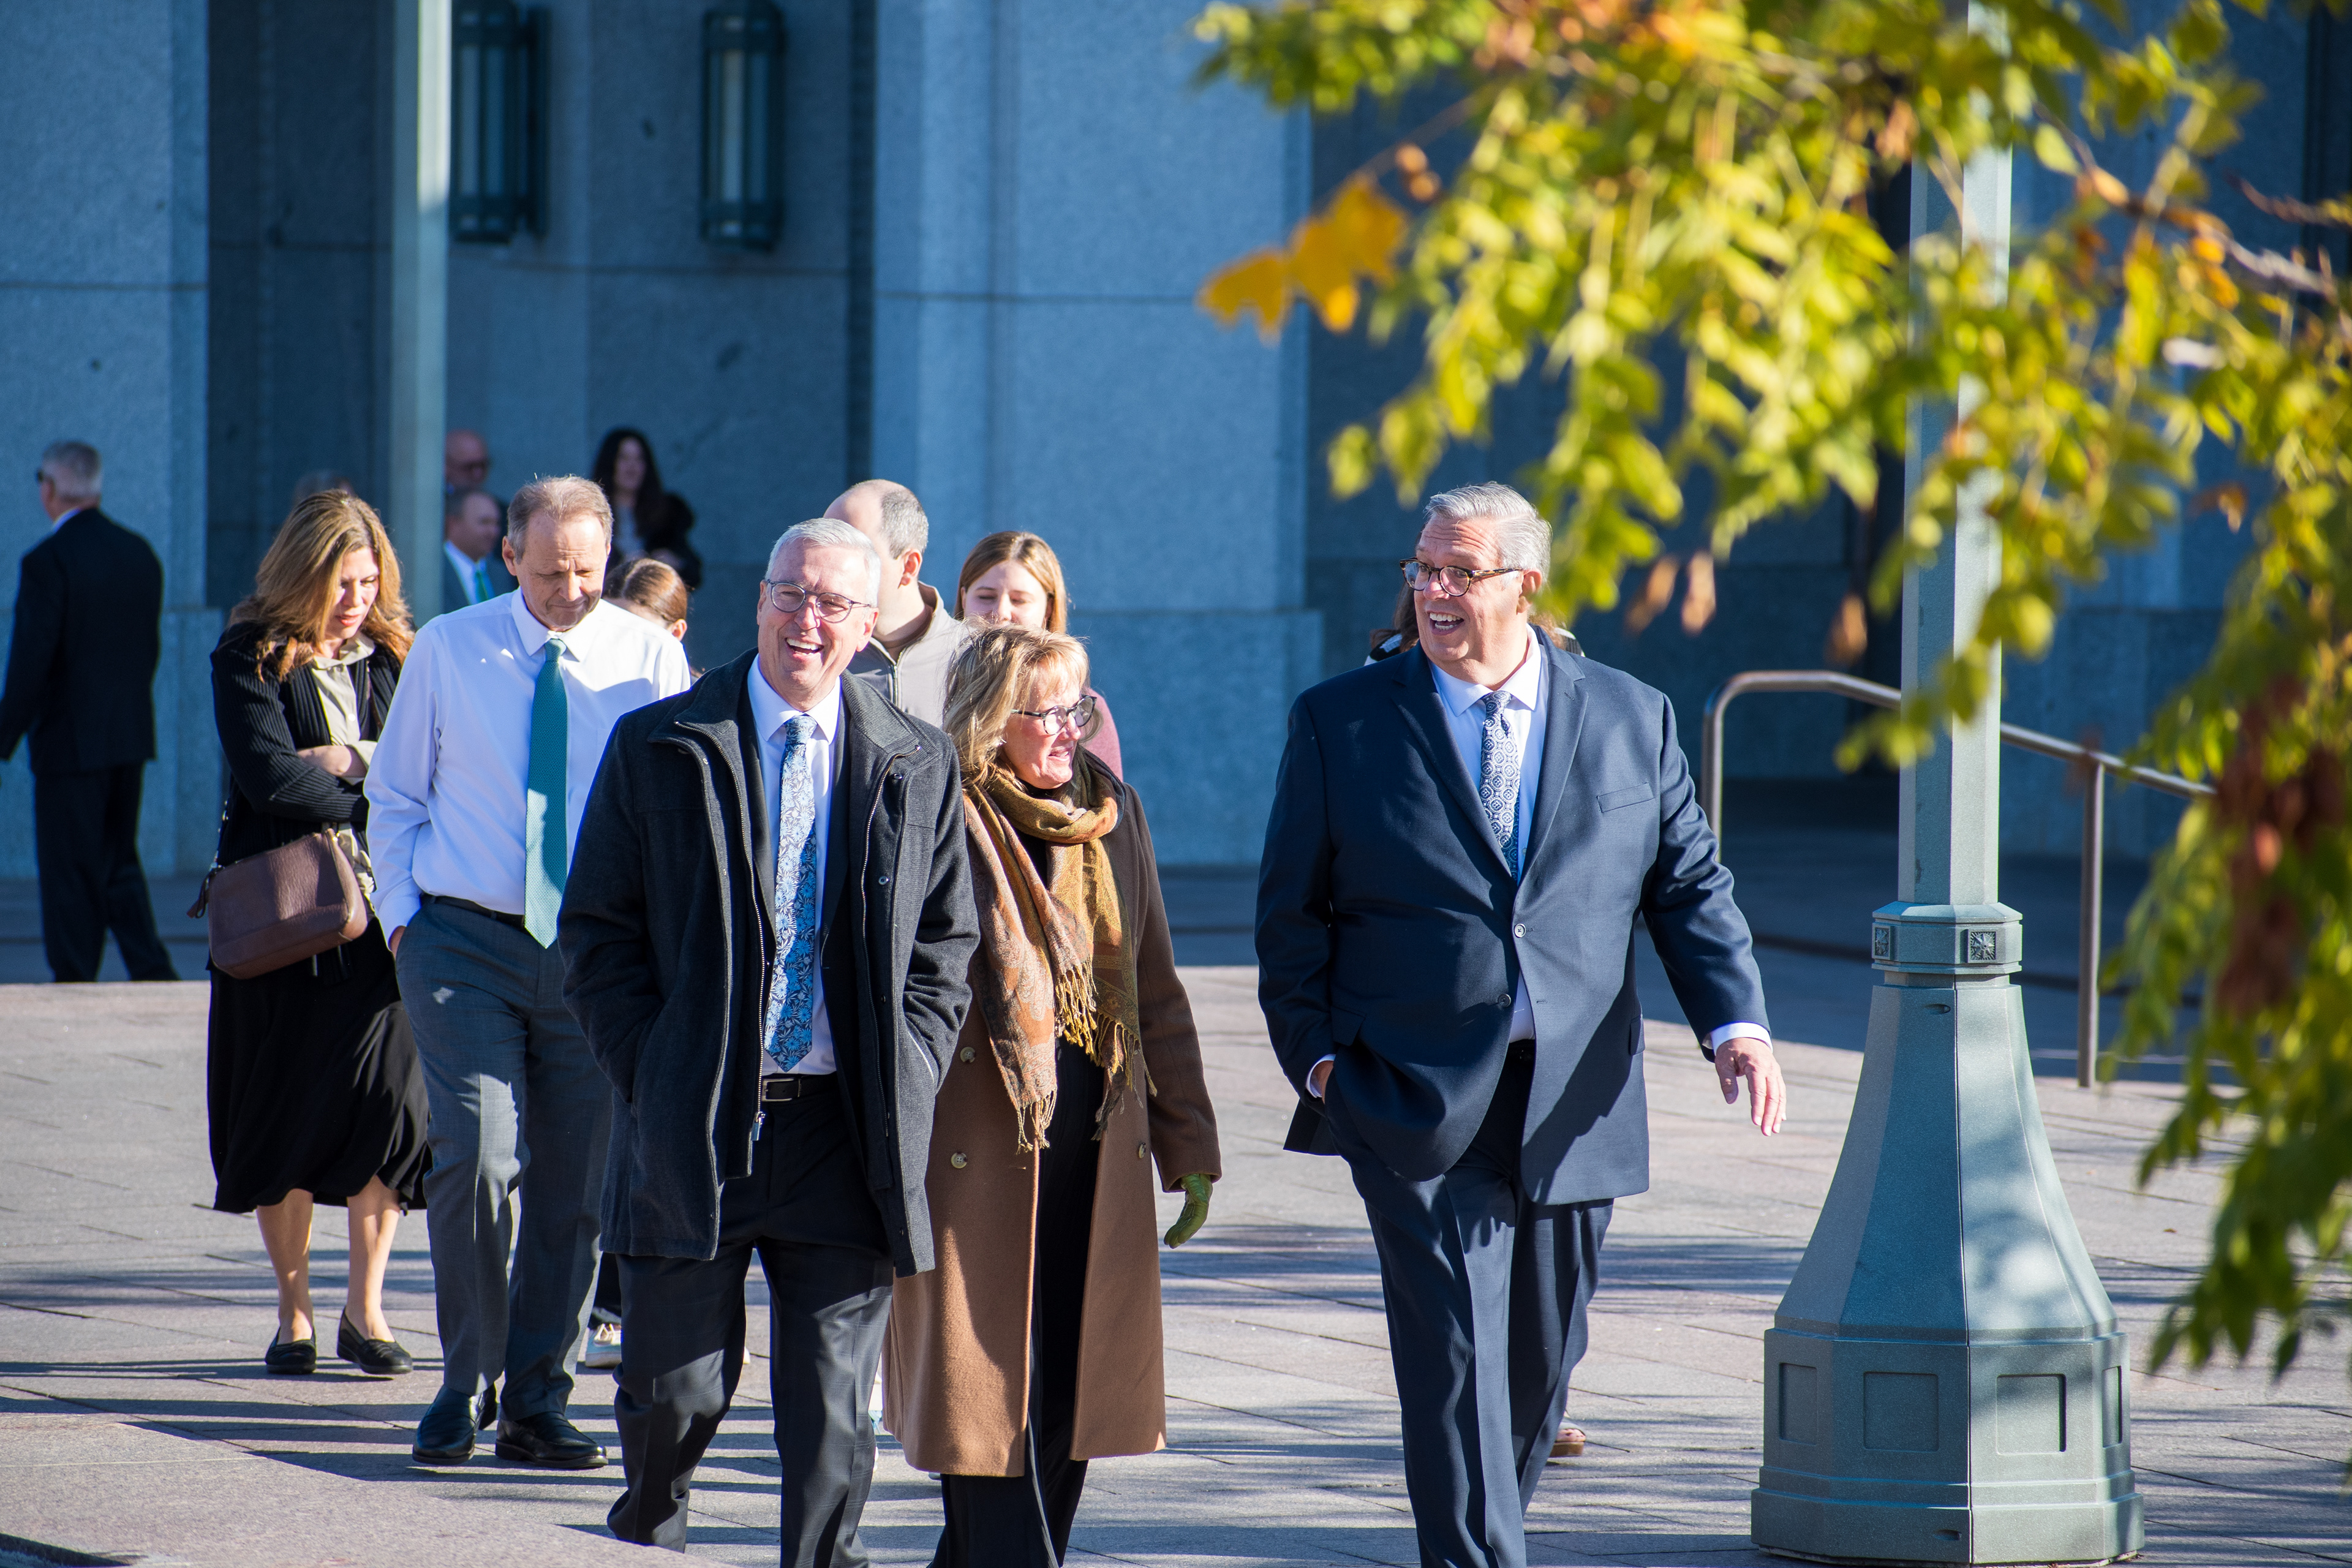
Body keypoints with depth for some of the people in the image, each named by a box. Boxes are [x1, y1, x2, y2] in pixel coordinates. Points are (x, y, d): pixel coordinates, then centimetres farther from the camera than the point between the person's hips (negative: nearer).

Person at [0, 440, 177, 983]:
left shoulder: (46, 562, -15)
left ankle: (75, 984, 5)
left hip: (71, 740, -7)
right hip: (132, 735, 7)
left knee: (70, 876, 2)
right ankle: (154, 974, 4)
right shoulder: (141, 554, 6)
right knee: (120, 862, 15)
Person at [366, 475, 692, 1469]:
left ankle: (537, 1404, 14)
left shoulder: (650, 659, 3)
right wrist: (402, 915, 2)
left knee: (573, 1183, 3)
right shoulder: (447, 650, 4)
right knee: (478, 1160, -14)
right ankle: (464, 1391, 0)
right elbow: (395, 795, 12)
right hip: (466, 941, -1)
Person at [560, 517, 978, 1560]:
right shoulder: (657, 748, 3)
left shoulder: (919, 768, 8)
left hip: (847, 1135, 1)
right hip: (695, 1124, -1)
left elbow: (946, 947, 12)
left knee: (831, 1416, -1)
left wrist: (900, 1085, -1)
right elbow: (597, 936, 3)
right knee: (677, 1393, 4)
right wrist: (655, 1079, -6)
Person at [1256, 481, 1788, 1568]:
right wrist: (1317, 1058, -4)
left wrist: (1735, 1025, -7)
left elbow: (1690, 887, 9)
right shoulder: (1341, 722, 4)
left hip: (1574, 1110, 3)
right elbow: (1291, 910, 7)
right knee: (1456, 1360, -11)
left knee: (1539, 1363, 10)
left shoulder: (1631, 719, 8)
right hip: (1419, 1105, -2)